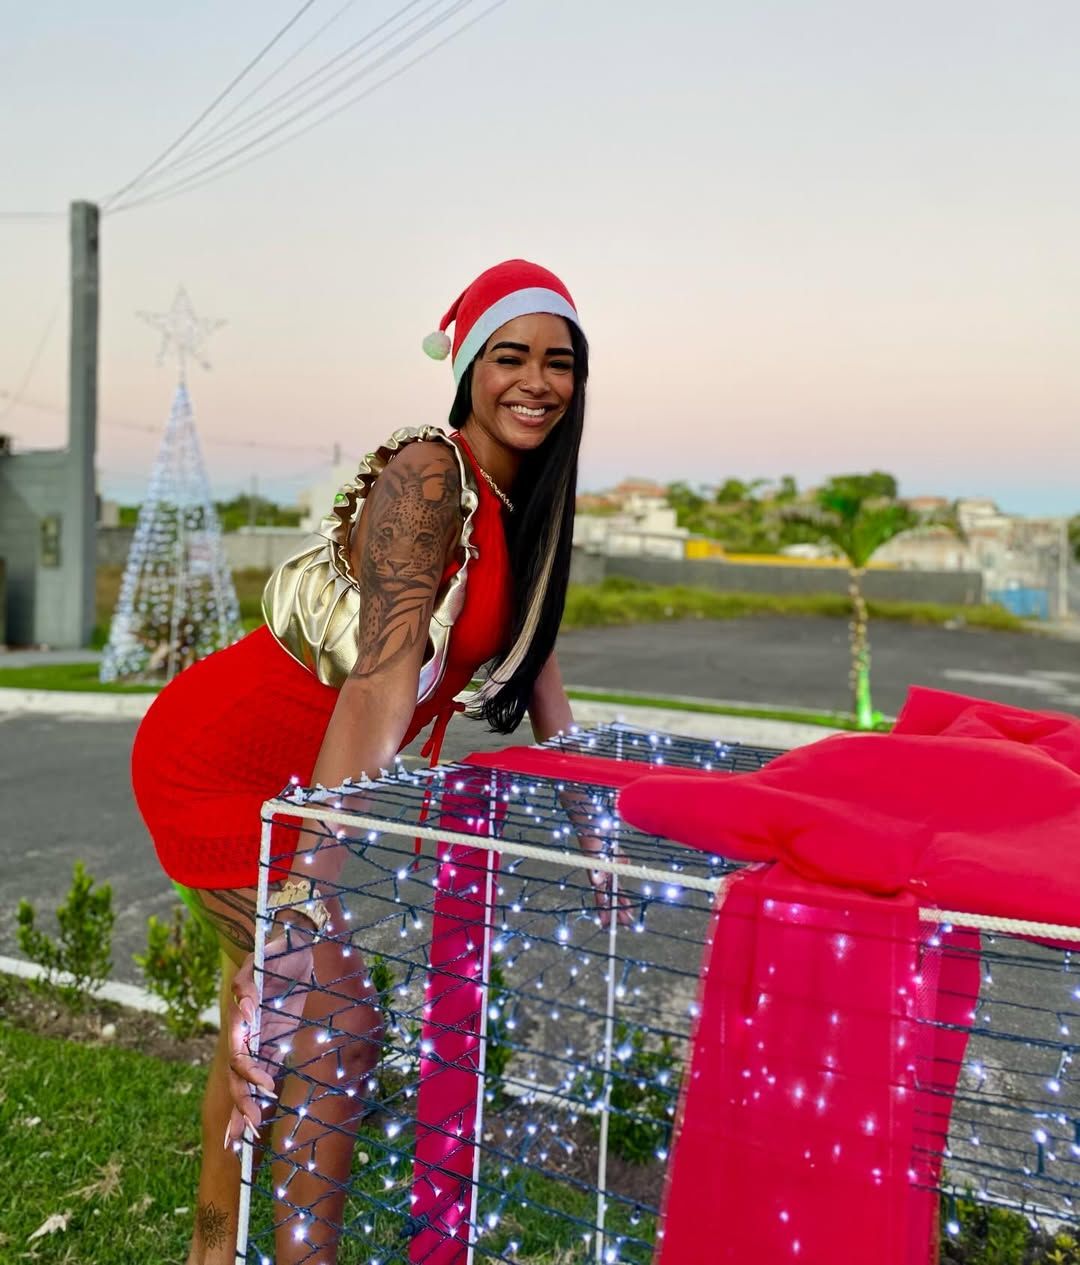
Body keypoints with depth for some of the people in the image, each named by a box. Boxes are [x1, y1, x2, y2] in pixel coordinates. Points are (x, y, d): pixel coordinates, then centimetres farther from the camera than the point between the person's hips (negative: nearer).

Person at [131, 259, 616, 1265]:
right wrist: (312, 890, -39)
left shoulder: (519, 508, 3)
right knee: (337, 1020, -9)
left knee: (259, 1015, 20)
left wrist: (582, 811, 5)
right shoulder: (427, 478, -25)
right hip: (217, 766, -9)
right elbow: (381, 676, -35)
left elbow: (532, 658, 7)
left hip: (285, 773, 9)